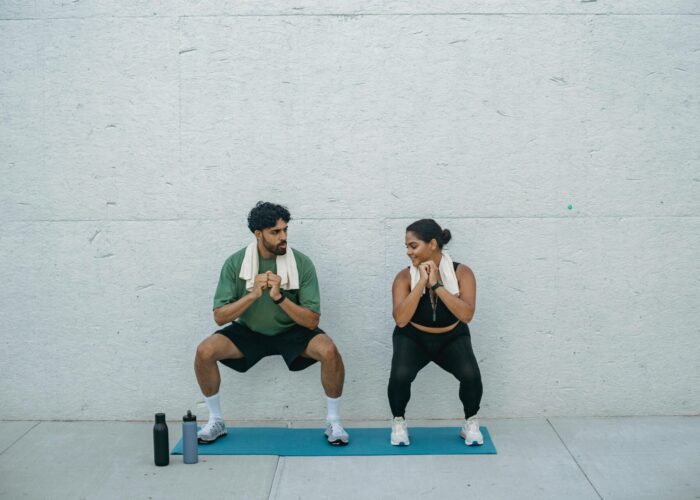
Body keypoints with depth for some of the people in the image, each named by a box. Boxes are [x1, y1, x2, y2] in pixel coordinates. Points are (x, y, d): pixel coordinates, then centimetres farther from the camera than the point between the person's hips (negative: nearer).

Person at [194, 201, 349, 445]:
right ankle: (216, 421, 0)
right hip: (249, 331, 1)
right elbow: (220, 316, -15)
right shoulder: (235, 263, -13)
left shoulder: (302, 263, -17)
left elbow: (312, 321, -17)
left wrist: (280, 297, -32)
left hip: (292, 331, -1)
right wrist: (253, 294, -30)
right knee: (204, 352, -23)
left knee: (329, 351, -30)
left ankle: (334, 423, -9)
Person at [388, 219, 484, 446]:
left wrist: (436, 285, -30)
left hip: (452, 338, 0)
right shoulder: (405, 277, -15)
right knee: (400, 376, -29)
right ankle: (398, 423, 0)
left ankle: (471, 424, 1)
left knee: (471, 375, -28)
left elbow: (466, 315, -28)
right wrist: (421, 282, -30)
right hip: (413, 338, 0)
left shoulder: (461, 272, -15)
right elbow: (400, 319, -27)